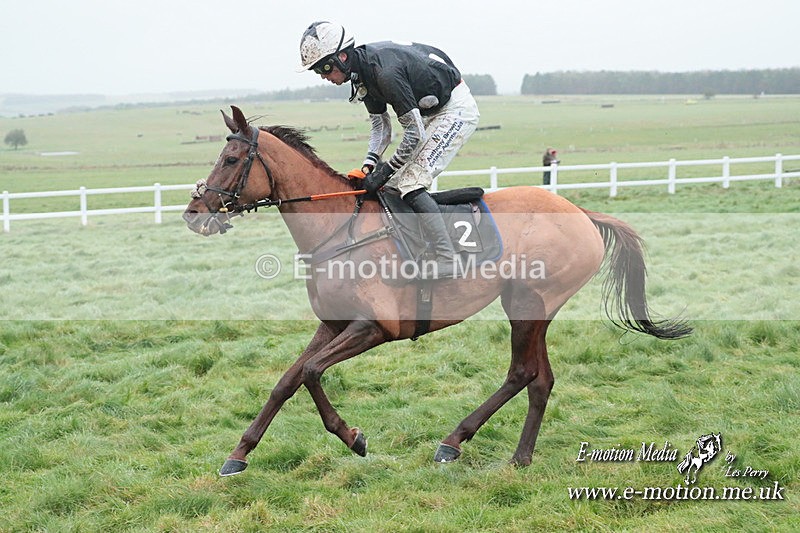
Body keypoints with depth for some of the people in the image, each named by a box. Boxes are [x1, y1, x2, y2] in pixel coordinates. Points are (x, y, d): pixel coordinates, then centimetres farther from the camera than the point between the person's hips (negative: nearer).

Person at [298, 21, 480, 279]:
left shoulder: (385, 72, -31)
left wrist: (385, 170, -20)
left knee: (410, 182, -18)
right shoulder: (362, 71, -1)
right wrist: (369, 164, -7)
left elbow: (415, 133, -27)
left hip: (457, 109, -10)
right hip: (432, 112, 10)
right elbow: (381, 124, 8)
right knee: (395, 181, 9)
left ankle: (446, 260, -23)